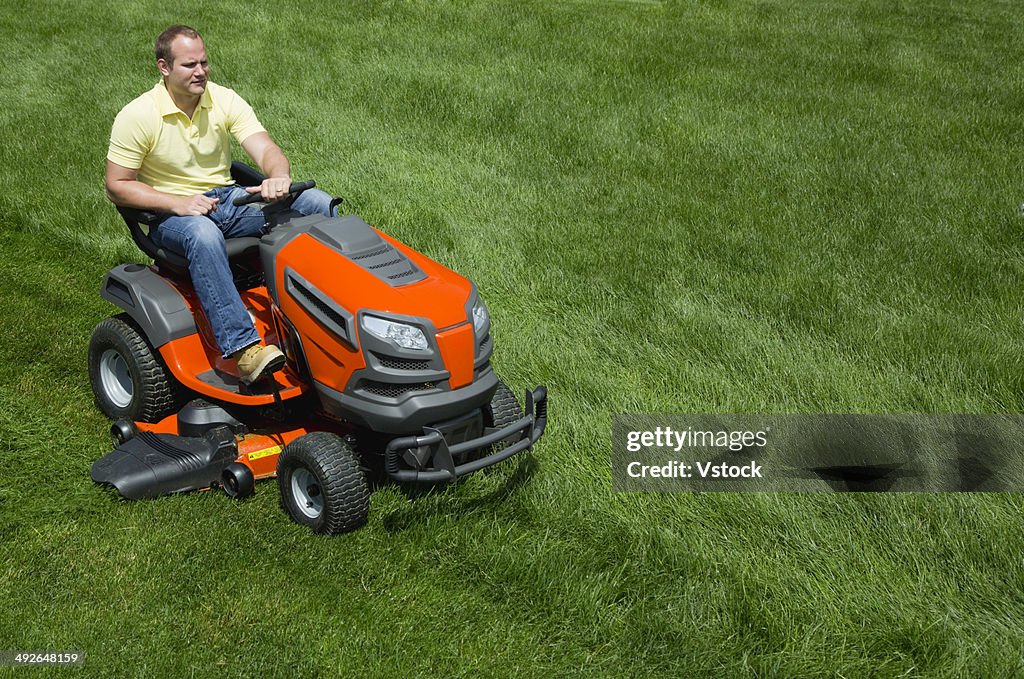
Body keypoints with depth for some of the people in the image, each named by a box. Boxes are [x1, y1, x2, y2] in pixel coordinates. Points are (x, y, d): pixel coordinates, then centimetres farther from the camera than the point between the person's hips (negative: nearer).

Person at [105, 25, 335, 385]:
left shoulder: (224, 101, -1)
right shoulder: (137, 117, -10)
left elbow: (266, 150, -12)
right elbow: (117, 186, -8)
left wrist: (279, 177, -37)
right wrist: (178, 203, -22)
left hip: (228, 198, 5)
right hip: (171, 215, -4)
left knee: (318, 203, -15)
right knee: (203, 234, -43)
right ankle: (243, 347, -48)